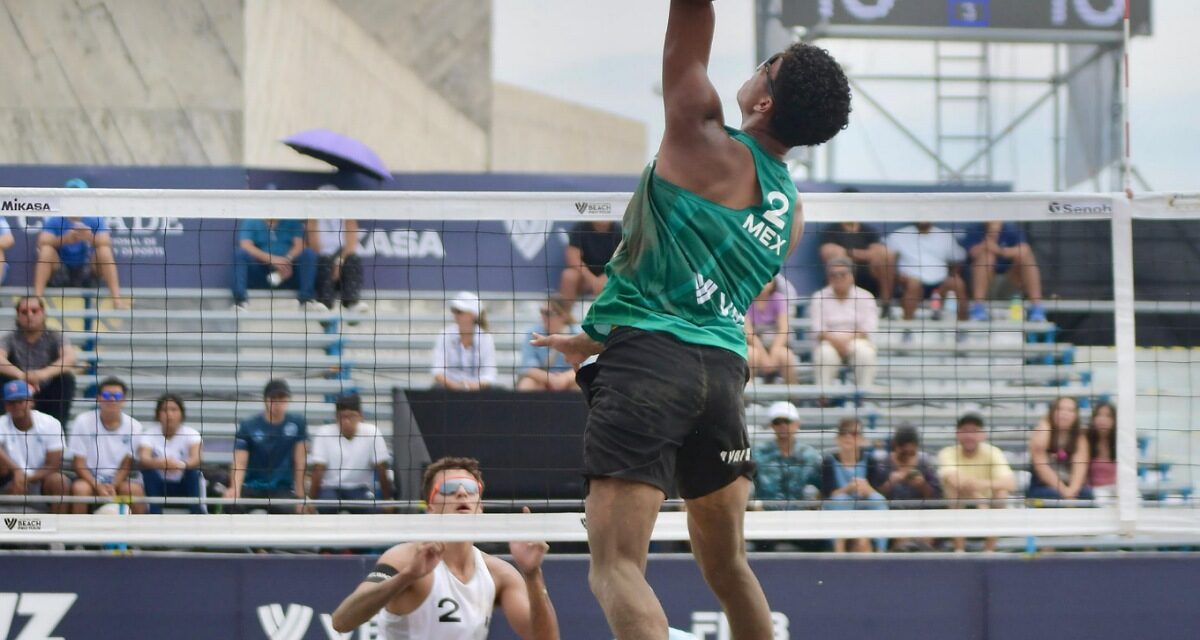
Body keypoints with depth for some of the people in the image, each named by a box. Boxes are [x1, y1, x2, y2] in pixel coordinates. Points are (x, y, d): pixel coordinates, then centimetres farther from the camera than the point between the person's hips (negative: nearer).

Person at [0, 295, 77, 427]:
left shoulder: (54, 337, -3)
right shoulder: (11, 340, -2)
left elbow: (69, 358, -24)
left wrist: (44, 373, -44)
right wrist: (21, 375, -44)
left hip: (48, 400, 0)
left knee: (66, 378, -25)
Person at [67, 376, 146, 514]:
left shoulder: (134, 426, -2)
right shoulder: (83, 421, -5)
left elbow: (126, 464, -3)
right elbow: (78, 462, -6)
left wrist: (112, 487, -21)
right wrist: (98, 487, -20)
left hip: (120, 480, 1)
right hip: (90, 478, -1)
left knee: (134, 489, -30)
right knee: (80, 488, -32)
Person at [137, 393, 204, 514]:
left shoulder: (191, 434, -9)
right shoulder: (149, 435, -7)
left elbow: (196, 458, -30)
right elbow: (143, 459, -29)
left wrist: (183, 465, -55)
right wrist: (160, 463, -53)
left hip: (185, 488, -1)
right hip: (160, 487, 1)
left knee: (192, 468, -30)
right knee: (148, 467, -27)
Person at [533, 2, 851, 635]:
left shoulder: (709, 149, -3)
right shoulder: (790, 212, 16)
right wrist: (597, 339, 36)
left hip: (650, 364, -7)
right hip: (724, 365, 7)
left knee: (617, 567, -12)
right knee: (727, 565, 21)